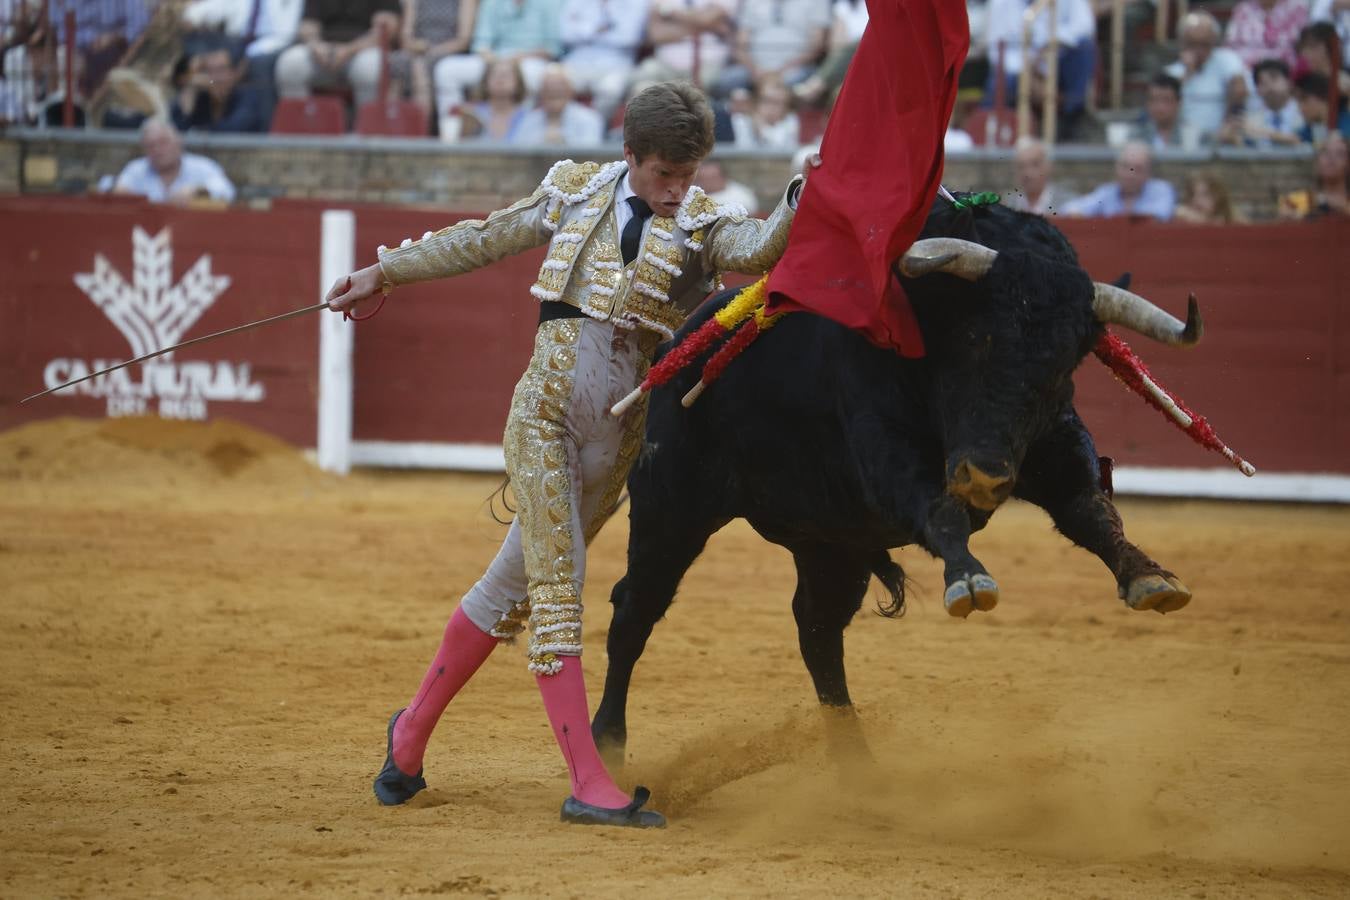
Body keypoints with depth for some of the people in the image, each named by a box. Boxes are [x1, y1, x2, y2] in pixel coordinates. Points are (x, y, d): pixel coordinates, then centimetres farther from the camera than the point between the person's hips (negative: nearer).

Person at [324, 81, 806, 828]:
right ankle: (588, 785, -13)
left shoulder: (700, 227, 0)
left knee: (518, 583, 10)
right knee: (557, 586, -9)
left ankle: (412, 730, 28)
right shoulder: (575, 194, 5)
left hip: (619, 431, 1)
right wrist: (384, 273, 22)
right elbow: (482, 241, 17)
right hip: (546, 408, -1)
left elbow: (757, 249, -21)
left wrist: (802, 198, -39)